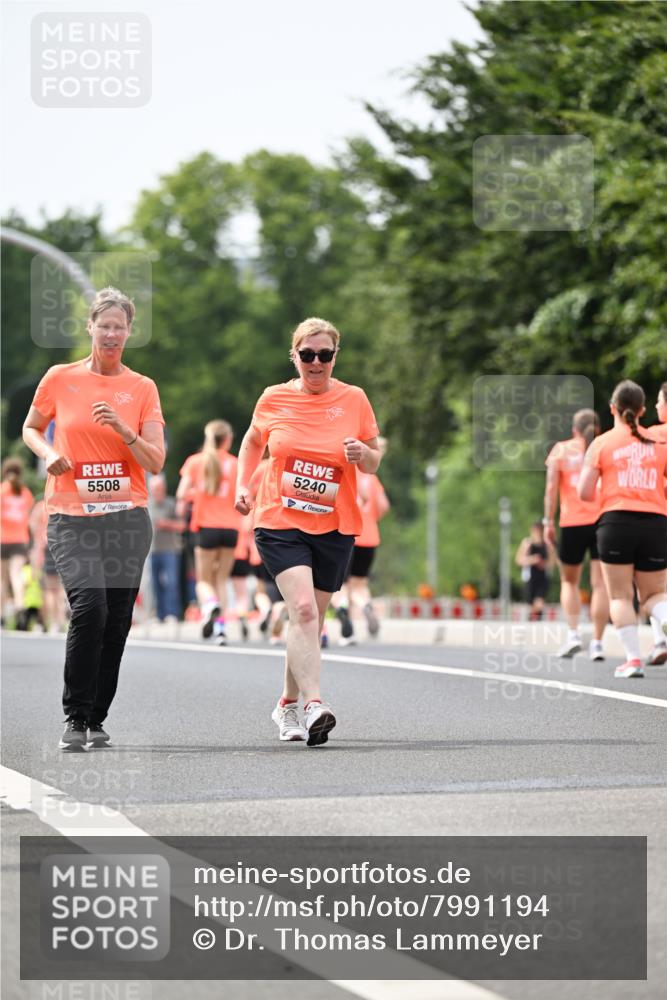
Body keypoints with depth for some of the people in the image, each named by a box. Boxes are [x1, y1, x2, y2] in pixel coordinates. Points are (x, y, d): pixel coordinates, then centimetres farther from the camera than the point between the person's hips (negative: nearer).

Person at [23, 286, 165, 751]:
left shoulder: (143, 388, 5)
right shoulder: (60, 378, 4)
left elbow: (156, 463, 1)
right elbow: (31, 428, 18)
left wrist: (122, 427, -15)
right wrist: (49, 454, -3)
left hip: (128, 517, 2)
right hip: (71, 516, -2)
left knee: (116, 622, 1)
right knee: (90, 605, -22)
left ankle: (96, 719, 17)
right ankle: (75, 719, -12)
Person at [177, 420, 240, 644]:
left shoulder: (195, 461, 2)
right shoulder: (234, 464, 1)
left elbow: (181, 494, -3)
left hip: (207, 527, -1)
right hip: (230, 527, 1)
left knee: (204, 580, 8)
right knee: (221, 580, 12)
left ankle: (210, 606, -25)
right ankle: (220, 626, 0)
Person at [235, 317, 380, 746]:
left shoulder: (354, 400, 0)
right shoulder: (273, 399, 1)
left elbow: (374, 463, 8)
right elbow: (253, 442, 20)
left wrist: (363, 453, -15)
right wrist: (243, 484, 5)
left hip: (334, 529, 2)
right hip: (279, 523, -2)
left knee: (311, 621, 10)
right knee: (303, 608, -22)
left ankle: (289, 705, 29)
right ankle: (314, 704, -30)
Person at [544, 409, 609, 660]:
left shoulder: (561, 449, 7)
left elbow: (551, 488, -1)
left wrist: (548, 522, 1)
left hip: (572, 524, 0)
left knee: (569, 582, 16)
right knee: (600, 584, 1)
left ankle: (573, 634, -1)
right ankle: (597, 643, -5)